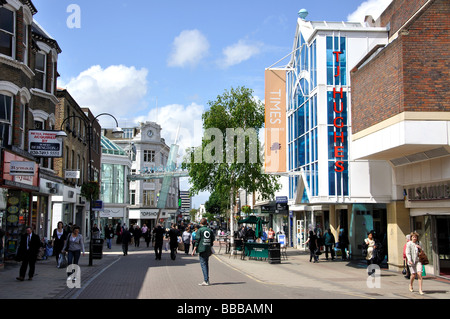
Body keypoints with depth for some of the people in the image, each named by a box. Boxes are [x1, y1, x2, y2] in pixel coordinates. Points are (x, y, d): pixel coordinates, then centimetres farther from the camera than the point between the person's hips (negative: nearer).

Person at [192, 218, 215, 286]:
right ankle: (207, 280, 19)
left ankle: (206, 281, -11)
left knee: (203, 264, -5)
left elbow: (197, 241, -8)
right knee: (206, 264, 15)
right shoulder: (210, 230, 9)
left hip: (202, 249, -5)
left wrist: (194, 250, -4)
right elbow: (213, 239, 13)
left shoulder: (200, 230, -5)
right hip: (208, 249, 5)